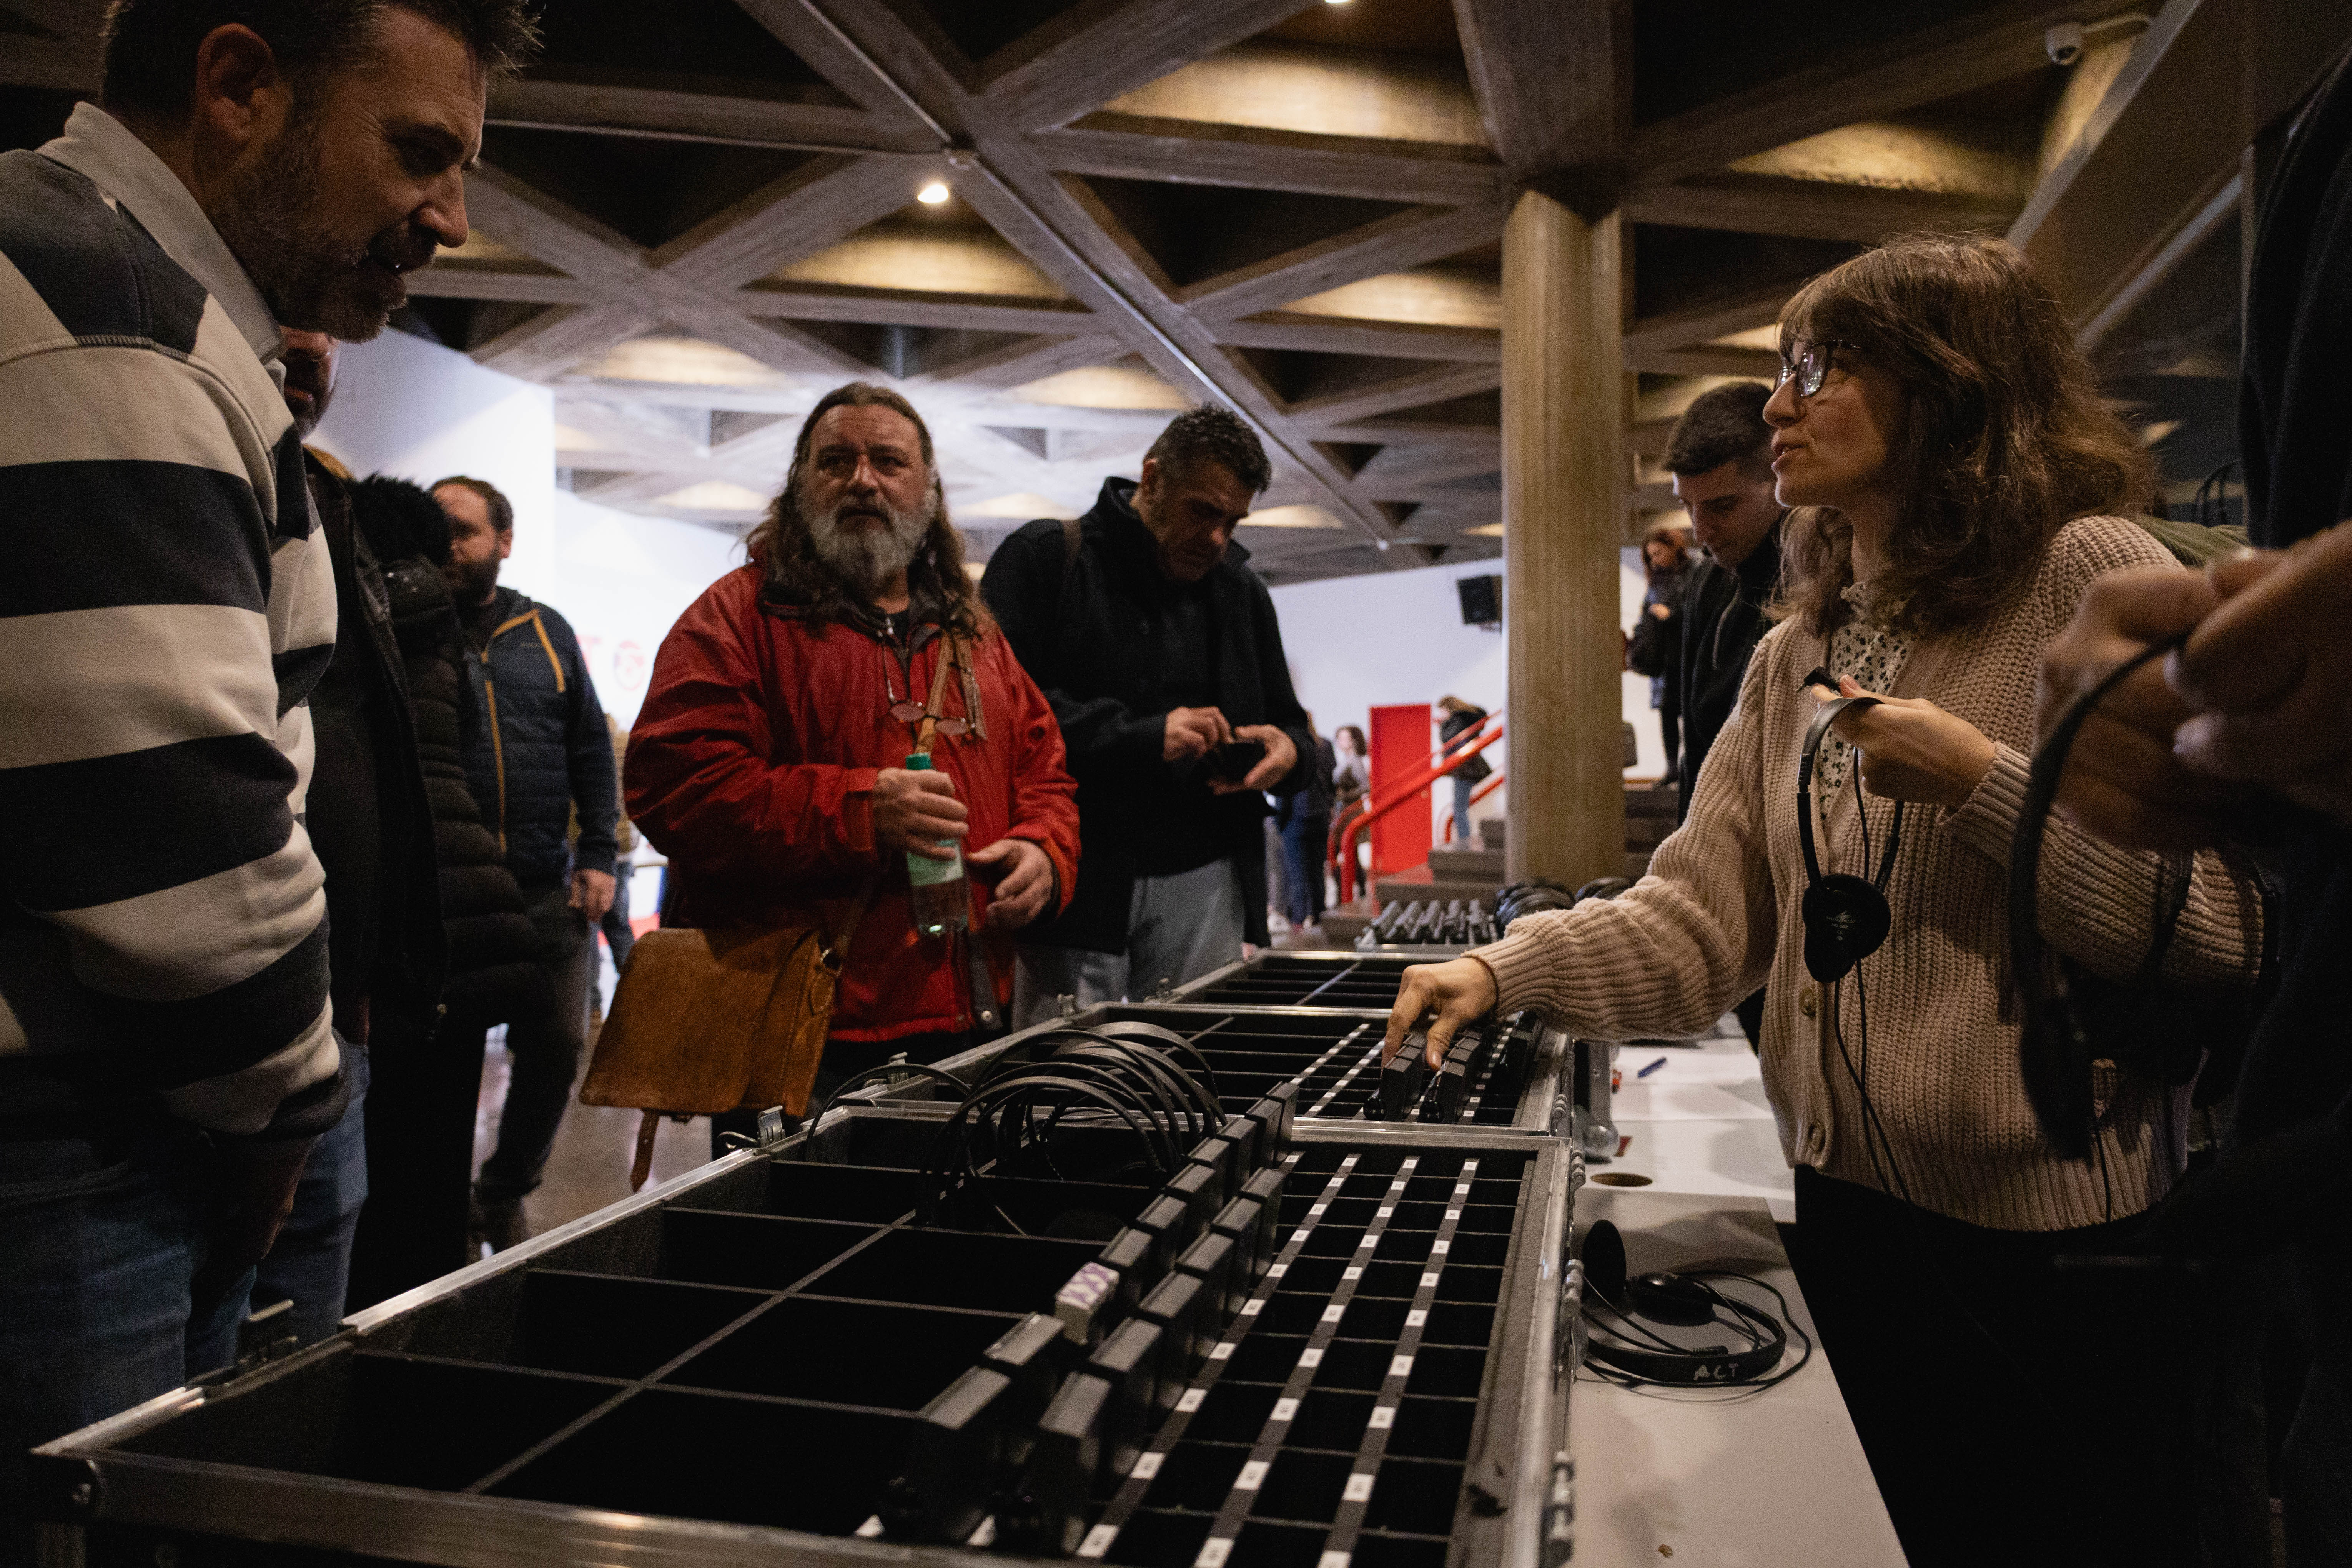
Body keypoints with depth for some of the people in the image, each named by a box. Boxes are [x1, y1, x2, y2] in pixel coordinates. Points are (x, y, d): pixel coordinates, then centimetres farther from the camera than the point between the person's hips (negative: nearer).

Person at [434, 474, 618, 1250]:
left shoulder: (547, 633, 12)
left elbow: (591, 749, 12)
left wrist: (598, 855, 3)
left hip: (546, 886, 3)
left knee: (557, 1045, 6)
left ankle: (506, 1194, 26)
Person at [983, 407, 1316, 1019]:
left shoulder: (1241, 589, 18)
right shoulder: (1043, 558, 1)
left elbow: (1290, 723, 26)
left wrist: (1288, 752, 0)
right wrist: (1141, 736, -18)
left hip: (1203, 885, 4)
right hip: (1072, 883, -4)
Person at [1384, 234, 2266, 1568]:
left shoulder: (2093, 576, -12)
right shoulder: (1798, 655, 9)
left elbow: (2233, 927, -17)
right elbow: (1700, 920, 3)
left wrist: (1983, 785, -23)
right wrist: (1507, 972, -10)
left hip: (2056, 1238, -6)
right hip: (1855, 1205, 6)